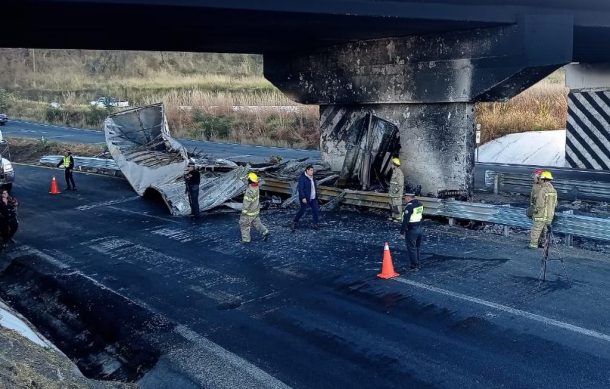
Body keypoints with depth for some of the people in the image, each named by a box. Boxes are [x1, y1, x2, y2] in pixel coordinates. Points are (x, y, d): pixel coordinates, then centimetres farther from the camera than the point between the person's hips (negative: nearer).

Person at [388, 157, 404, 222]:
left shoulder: (399, 173, -20)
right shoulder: (394, 172, 12)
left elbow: (400, 184, -21)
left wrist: (395, 190, -21)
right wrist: (390, 190, 19)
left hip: (397, 193, -10)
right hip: (393, 193, 10)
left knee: (397, 205, -4)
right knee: (392, 205, 15)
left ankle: (399, 218, 2)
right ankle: (394, 216, 24)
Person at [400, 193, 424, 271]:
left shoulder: (409, 206, -21)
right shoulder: (420, 204, 6)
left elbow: (405, 220, -21)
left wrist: (402, 232, -16)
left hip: (411, 230, -8)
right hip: (420, 229, 8)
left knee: (411, 248, 3)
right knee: (417, 248, 18)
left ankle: (414, 266, 7)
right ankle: (417, 265, 27)